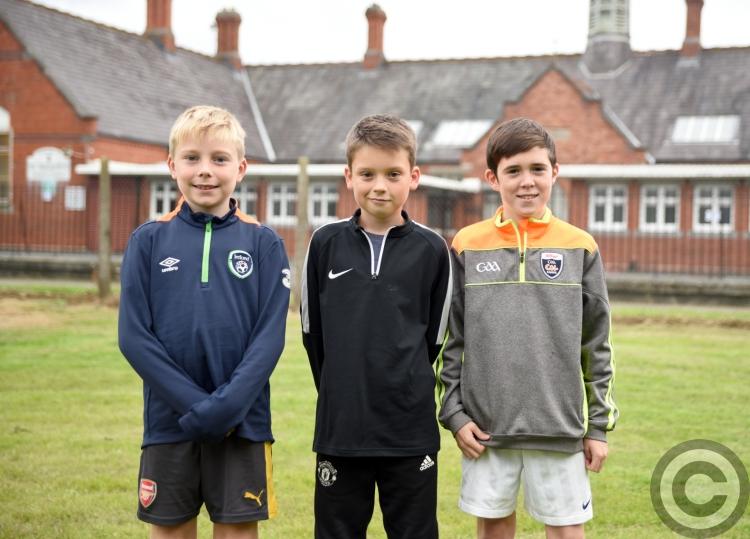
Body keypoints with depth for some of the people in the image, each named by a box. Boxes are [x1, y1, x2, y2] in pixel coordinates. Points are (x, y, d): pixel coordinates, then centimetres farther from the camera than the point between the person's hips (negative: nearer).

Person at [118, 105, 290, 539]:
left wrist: (227, 405, -17)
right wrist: (196, 404, -13)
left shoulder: (264, 243, 0)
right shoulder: (149, 241, 1)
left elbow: (270, 337, -5)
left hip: (243, 421, -1)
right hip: (169, 421, 1)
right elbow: (134, 337, -4)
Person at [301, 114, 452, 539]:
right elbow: (312, 330, 7)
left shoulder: (431, 249, -1)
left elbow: (434, 334, 7)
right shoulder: (326, 243, 0)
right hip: (340, 428, 1)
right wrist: (341, 390, 11)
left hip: (411, 431, -1)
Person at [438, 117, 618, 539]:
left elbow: (597, 345, 4)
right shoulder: (468, 246, 2)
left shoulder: (580, 247, 2)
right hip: (486, 424, 1)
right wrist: (454, 413, -1)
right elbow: (450, 339, 5)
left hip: (559, 425, 0)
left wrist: (599, 425, 3)